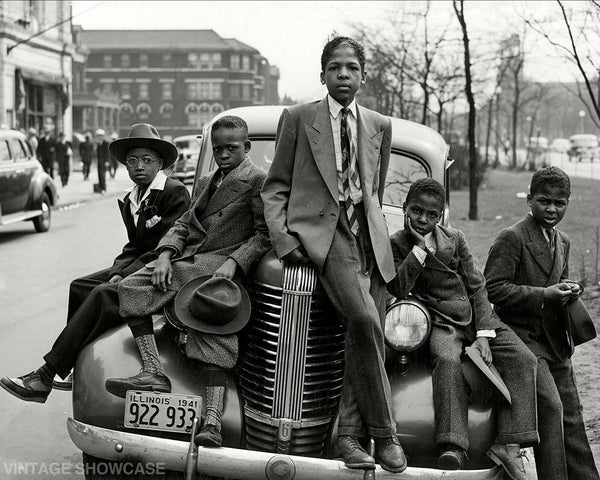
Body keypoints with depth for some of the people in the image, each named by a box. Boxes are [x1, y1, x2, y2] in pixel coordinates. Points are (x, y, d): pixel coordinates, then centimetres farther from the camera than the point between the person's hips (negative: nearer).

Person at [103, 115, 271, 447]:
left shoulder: (257, 180, 4)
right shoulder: (207, 182, 29)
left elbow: (265, 234, -5)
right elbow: (184, 223, 20)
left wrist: (233, 262, -19)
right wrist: (165, 255, 0)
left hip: (220, 266, -7)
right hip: (188, 260, 8)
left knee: (215, 333, -26)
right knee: (130, 287, -12)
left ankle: (211, 423, -33)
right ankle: (154, 373, -20)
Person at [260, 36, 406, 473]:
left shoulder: (380, 126, 18)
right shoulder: (298, 118, 9)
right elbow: (275, 187, 8)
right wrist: (282, 237, -6)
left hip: (369, 235, 5)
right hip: (319, 230, -4)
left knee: (369, 333, -9)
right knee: (364, 319, -25)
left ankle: (349, 434, 1)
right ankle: (383, 431, -14)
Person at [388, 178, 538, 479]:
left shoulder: (455, 239, 11)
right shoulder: (397, 244, 2)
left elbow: (477, 287, 7)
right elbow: (399, 289, -14)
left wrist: (483, 335, -6)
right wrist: (421, 247, -14)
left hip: (476, 317, 4)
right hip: (441, 322, -4)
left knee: (522, 359, -17)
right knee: (447, 360, -37)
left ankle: (508, 445, -22)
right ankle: (452, 449, -45)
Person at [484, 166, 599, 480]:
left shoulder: (563, 242, 16)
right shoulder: (511, 238, -11)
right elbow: (492, 288, -18)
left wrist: (568, 291, 5)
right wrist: (543, 295, -21)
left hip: (555, 342, 8)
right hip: (523, 336, -8)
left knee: (571, 415, 11)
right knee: (550, 406, -18)